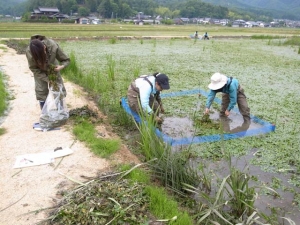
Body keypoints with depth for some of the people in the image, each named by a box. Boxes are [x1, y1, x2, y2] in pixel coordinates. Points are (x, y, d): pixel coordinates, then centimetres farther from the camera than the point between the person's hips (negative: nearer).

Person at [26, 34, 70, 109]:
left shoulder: (53, 46, -37)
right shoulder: (29, 52, -36)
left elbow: (66, 60, -21)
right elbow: (34, 69, -21)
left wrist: (61, 66, -43)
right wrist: (48, 79, -29)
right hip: (40, 71, -1)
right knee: (41, 92, -3)